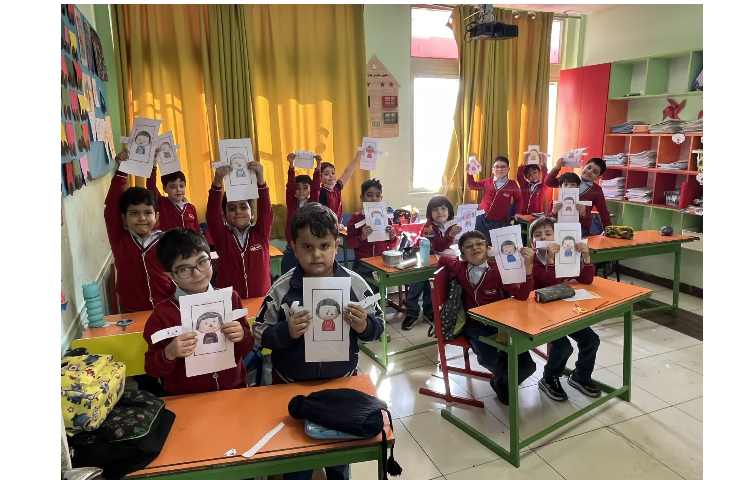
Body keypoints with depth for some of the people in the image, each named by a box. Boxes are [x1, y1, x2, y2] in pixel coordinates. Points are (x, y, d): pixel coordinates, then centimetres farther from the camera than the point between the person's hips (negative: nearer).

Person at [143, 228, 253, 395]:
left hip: (233, 389, 0)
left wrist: (242, 336, -11)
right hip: (185, 399, 0)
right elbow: (152, 369, -1)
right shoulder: (163, 313, -6)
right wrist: (169, 354, -18)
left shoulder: (230, 298, -1)